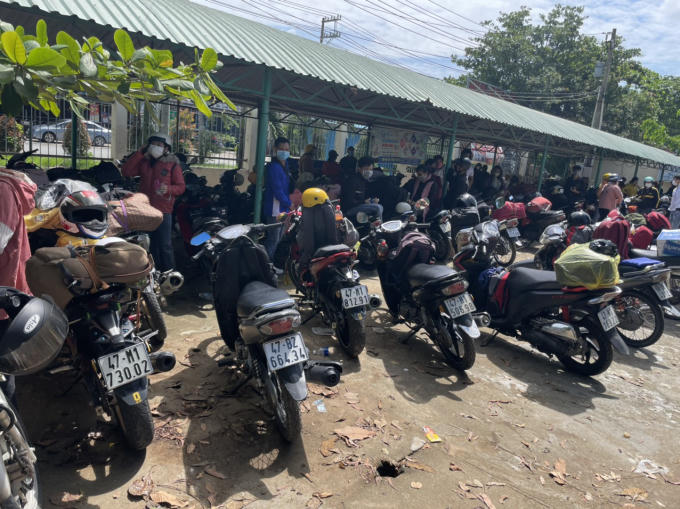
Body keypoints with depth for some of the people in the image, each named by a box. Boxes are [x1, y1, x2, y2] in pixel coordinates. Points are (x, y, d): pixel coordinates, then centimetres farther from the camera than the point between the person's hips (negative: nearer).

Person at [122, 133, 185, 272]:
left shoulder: (173, 164, 0)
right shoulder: (144, 162, 12)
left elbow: (181, 187, -2)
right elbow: (126, 172, 2)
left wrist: (168, 189, -23)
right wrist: (139, 153, 0)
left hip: (163, 210, -5)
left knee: (165, 245, -6)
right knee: (150, 245, 14)